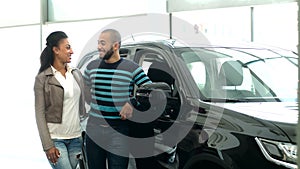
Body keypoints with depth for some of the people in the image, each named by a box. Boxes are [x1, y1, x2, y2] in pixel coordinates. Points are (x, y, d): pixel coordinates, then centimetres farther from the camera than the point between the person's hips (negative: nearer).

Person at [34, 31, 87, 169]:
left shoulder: (76, 74, 9)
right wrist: (48, 146, -12)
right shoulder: (42, 78, -4)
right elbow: (40, 114, -7)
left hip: (76, 138, 5)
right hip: (55, 138, -5)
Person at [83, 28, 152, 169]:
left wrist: (132, 103, -12)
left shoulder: (131, 68, -3)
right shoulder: (92, 66, 9)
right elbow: (84, 90, 24)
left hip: (119, 134, -3)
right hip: (93, 130, 4)